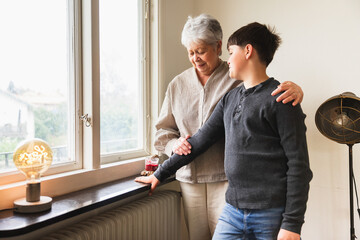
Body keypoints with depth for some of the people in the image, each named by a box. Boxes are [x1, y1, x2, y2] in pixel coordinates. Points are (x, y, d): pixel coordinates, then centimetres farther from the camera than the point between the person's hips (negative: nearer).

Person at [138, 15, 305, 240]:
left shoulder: (238, 78, -1)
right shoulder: (178, 84, 11)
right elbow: (163, 130, 14)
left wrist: (294, 89, -31)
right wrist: (174, 144, -7)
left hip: (227, 179, -3)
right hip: (190, 178, 4)